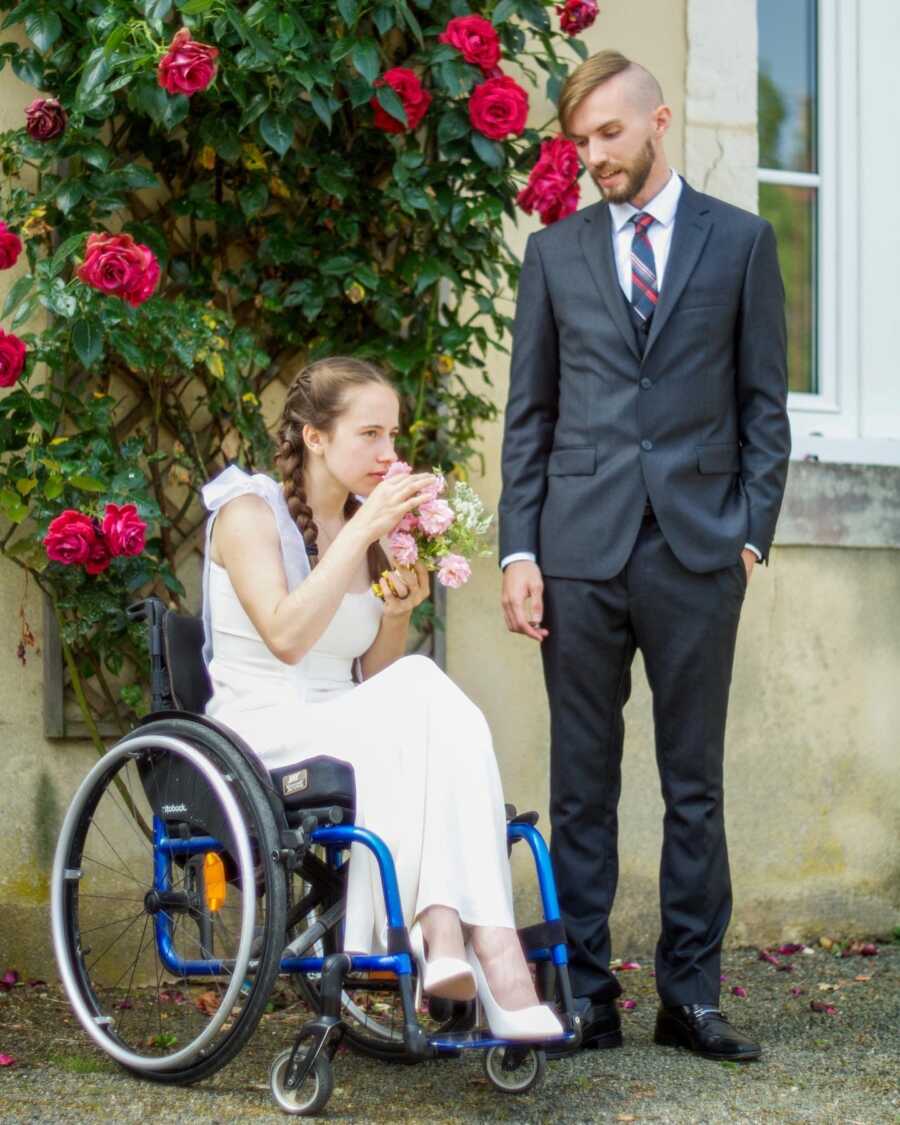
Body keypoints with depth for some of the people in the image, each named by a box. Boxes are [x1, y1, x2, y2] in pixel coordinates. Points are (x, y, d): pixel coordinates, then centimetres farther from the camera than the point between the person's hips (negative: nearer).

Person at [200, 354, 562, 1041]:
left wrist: (398, 612, -3)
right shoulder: (249, 511, -2)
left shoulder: (371, 525, 15)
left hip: (347, 729, 5)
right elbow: (285, 637, -20)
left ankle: (442, 931, -42)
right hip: (262, 734, -5)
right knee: (424, 698, -32)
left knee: (443, 719, -30)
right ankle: (491, 951, -39)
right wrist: (361, 533, -20)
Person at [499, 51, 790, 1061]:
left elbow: (765, 405, 6)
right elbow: (528, 414, 10)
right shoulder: (554, 252, 11)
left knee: (694, 787, 4)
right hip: (581, 551, 1)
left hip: (697, 552, -1)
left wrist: (752, 533, -3)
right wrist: (518, 550, 2)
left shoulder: (741, 242, 7)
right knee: (582, 787, 4)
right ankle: (585, 996, 9)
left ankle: (690, 997, 10)